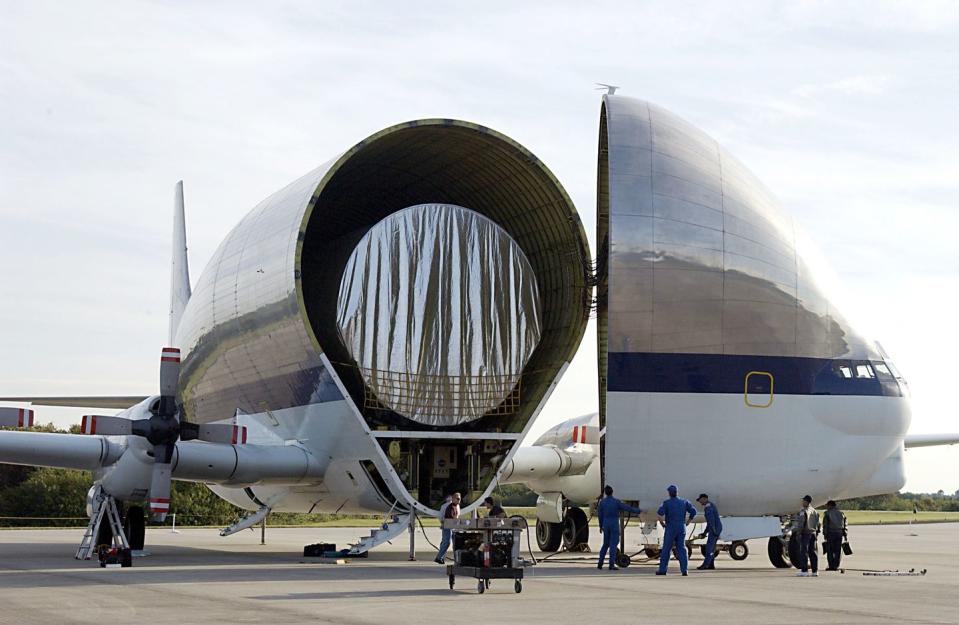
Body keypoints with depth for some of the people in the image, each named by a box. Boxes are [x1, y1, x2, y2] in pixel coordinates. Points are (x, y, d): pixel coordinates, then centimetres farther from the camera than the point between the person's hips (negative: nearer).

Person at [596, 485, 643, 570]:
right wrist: (638, 511, 7)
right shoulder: (616, 502, -12)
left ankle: (600, 563, 12)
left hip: (606, 525, 4)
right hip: (614, 525, -4)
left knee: (606, 544, 15)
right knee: (613, 544, -2)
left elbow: (600, 514, 6)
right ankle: (611, 565, -6)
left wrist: (601, 526, 17)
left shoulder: (602, 502, -1)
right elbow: (628, 508, -7)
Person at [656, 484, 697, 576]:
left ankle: (662, 569, 6)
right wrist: (688, 522, 6)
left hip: (671, 528, -3)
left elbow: (660, 512, -22)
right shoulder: (684, 502, 6)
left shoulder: (667, 502, -6)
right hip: (681, 527, 3)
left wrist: (661, 522, -7)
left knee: (666, 549, 4)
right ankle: (684, 569, -6)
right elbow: (693, 511, -2)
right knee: (681, 549, 4)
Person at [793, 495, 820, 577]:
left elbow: (800, 524, -17)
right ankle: (815, 571, 9)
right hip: (813, 533, 7)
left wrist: (794, 528, -5)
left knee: (804, 551, -5)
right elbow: (817, 523, 14)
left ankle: (804, 571, -9)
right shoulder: (814, 511, 11)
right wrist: (816, 532, 20)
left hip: (805, 533, -7)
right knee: (813, 552, 9)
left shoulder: (803, 511, -13)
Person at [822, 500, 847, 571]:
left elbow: (825, 525, -6)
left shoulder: (827, 513, -2)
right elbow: (844, 524, 13)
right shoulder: (841, 513, 13)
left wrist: (825, 534, -3)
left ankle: (831, 566, -3)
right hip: (839, 533, 4)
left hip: (831, 533, -4)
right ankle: (836, 566, 3)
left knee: (830, 551, 0)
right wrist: (844, 534, 15)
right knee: (838, 551, 6)